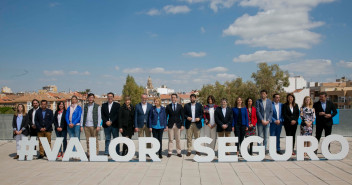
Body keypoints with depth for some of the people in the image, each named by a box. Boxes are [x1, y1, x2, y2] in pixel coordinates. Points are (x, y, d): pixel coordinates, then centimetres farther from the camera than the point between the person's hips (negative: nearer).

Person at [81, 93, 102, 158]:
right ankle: (89, 154, 11)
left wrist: (98, 126, -8)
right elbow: (82, 115, 13)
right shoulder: (85, 106, 13)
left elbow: (99, 116, 0)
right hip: (86, 126, 3)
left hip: (94, 126, -3)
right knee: (88, 140, 4)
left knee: (95, 140, -2)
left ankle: (96, 154, 4)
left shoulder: (97, 106, 4)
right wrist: (81, 125, 5)